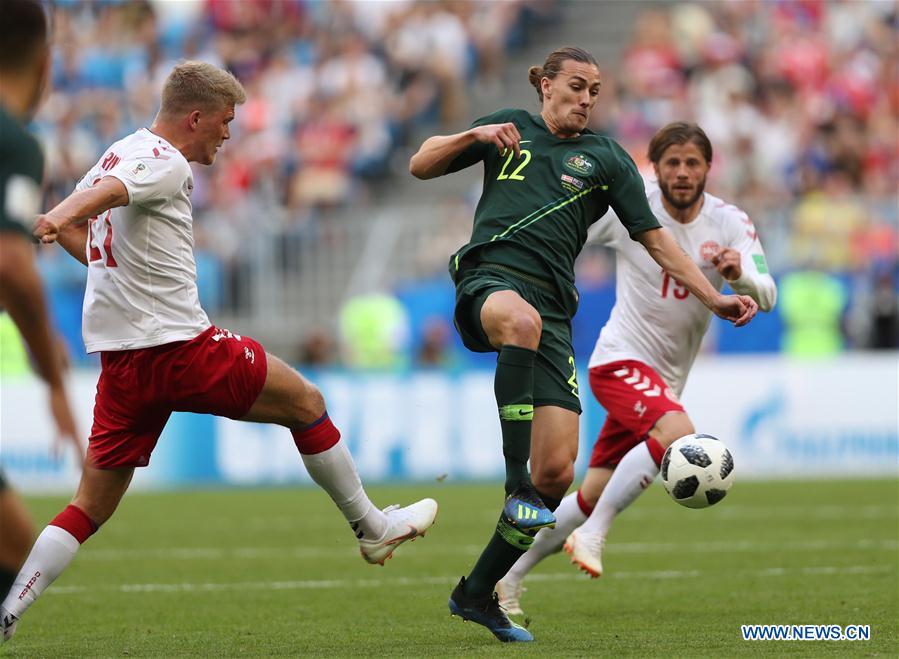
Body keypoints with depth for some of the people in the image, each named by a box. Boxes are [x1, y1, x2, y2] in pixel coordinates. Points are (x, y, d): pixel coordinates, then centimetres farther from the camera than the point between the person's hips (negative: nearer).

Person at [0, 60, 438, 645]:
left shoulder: (119, 152, 16)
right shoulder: (165, 163, -11)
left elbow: (71, 227, 27)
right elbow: (104, 194, -32)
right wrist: (58, 218, -52)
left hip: (119, 357, 8)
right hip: (179, 346, -8)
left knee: (94, 504, 7)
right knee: (306, 403, 10)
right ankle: (371, 526, 21)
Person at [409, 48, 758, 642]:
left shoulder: (606, 158, 20)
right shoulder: (510, 127, 20)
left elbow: (656, 240, 16)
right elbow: (421, 167, 20)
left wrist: (714, 299, 5)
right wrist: (474, 136, 2)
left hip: (552, 309, 2)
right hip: (490, 277, -2)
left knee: (557, 473, -11)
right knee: (522, 318, -44)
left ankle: (477, 592, 6)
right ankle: (517, 485, -44)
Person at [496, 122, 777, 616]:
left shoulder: (729, 223, -5)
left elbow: (766, 296, -15)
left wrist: (740, 274, -35)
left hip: (664, 379, 5)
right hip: (621, 360, -5)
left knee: (593, 497, 8)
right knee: (677, 431, -33)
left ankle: (507, 578, 23)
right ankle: (592, 535, -26)